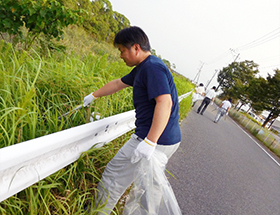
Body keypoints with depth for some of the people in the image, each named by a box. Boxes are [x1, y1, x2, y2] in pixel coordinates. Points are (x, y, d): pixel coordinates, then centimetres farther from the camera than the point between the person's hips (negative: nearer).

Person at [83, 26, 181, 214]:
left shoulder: (152, 67, -17)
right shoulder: (142, 68, 15)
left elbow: (165, 102, -29)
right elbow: (118, 83, 23)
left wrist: (149, 142, -34)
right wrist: (94, 96, 33)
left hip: (155, 141, -10)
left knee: (114, 175, 5)